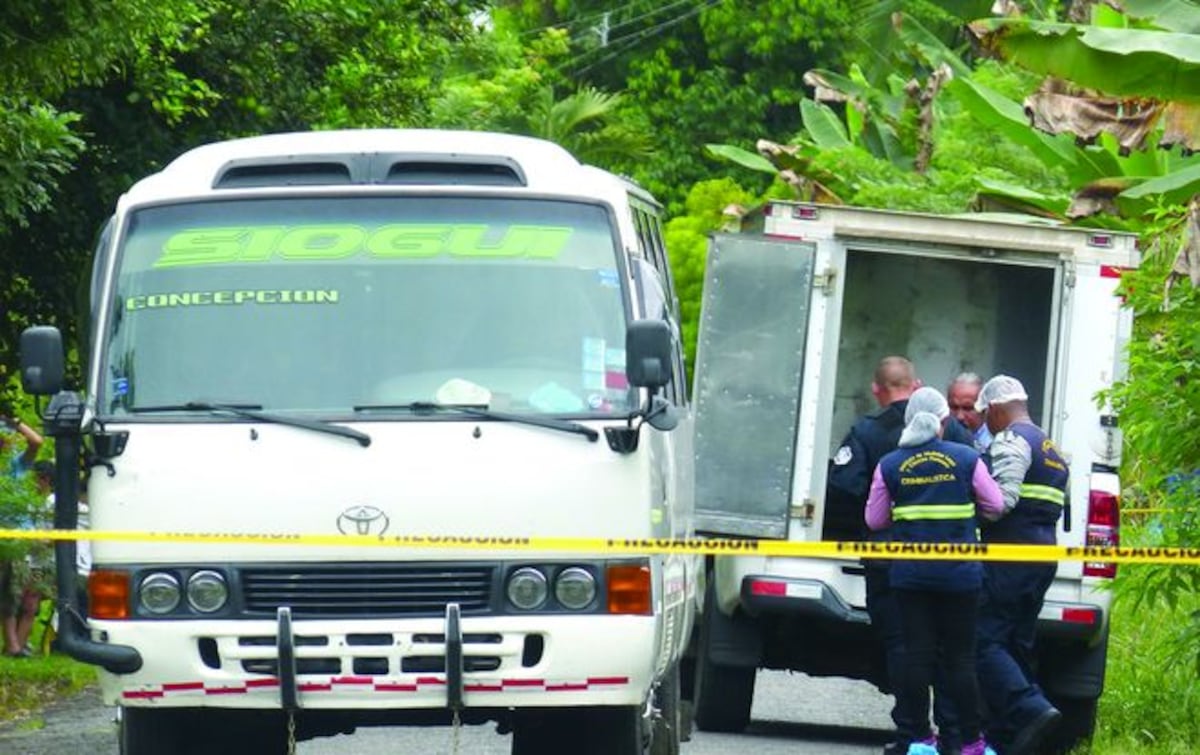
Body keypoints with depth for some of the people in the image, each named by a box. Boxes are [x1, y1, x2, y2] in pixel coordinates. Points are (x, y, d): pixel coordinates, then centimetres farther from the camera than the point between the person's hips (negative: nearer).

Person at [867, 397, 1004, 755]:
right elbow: (995, 506, 4)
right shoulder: (966, 459, -3)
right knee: (960, 657, 3)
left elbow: (875, 519, 7)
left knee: (917, 654, 4)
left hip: (910, 574, 1)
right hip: (959, 574, -1)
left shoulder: (890, 466, 1)